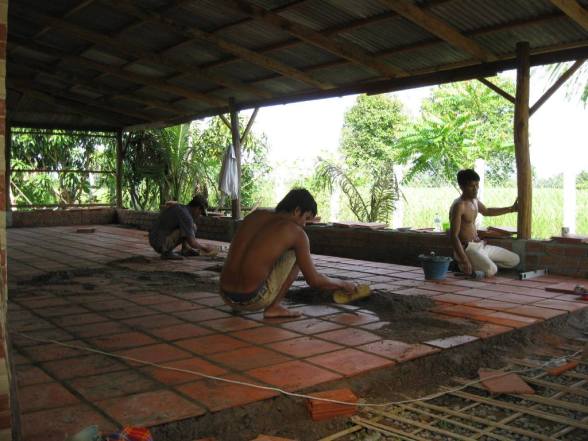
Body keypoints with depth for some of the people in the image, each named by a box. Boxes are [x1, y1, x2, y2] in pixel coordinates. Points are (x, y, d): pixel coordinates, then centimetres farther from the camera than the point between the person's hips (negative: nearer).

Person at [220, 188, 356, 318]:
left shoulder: (255, 215, 13)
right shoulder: (297, 232, -2)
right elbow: (314, 281, 2)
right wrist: (343, 284, 18)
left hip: (226, 296, 6)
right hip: (253, 300, -6)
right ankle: (273, 307, 6)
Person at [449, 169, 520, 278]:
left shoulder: (474, 200, 8)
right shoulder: (459, 206, -21)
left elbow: (486, 211, 32)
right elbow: (453, 236, -24)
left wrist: (511, 209, 31)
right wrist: (464, 261, -29)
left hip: (481, 245, 9)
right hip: (466, 248, -9)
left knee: (514, 260, 9)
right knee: (491, 270, -32)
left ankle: (480, 263, 13)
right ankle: (463, 265, -5)